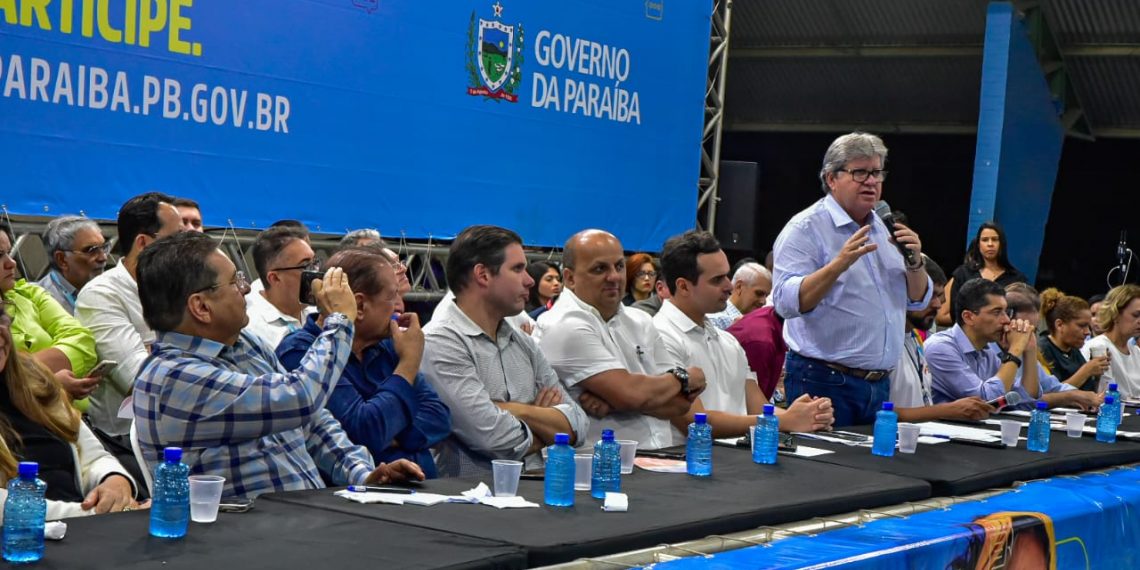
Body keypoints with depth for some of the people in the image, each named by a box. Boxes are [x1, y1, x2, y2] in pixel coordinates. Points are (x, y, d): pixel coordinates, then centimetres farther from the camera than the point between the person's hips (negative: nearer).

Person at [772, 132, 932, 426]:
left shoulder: (884, 229, 16)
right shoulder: (805, 228, -7)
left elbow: (918, 301, 18)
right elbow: (786, 303, -18)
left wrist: (914, 263, -1)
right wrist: (839, 264, -27)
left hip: (880, 384, 7)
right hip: (825, 382, -7)